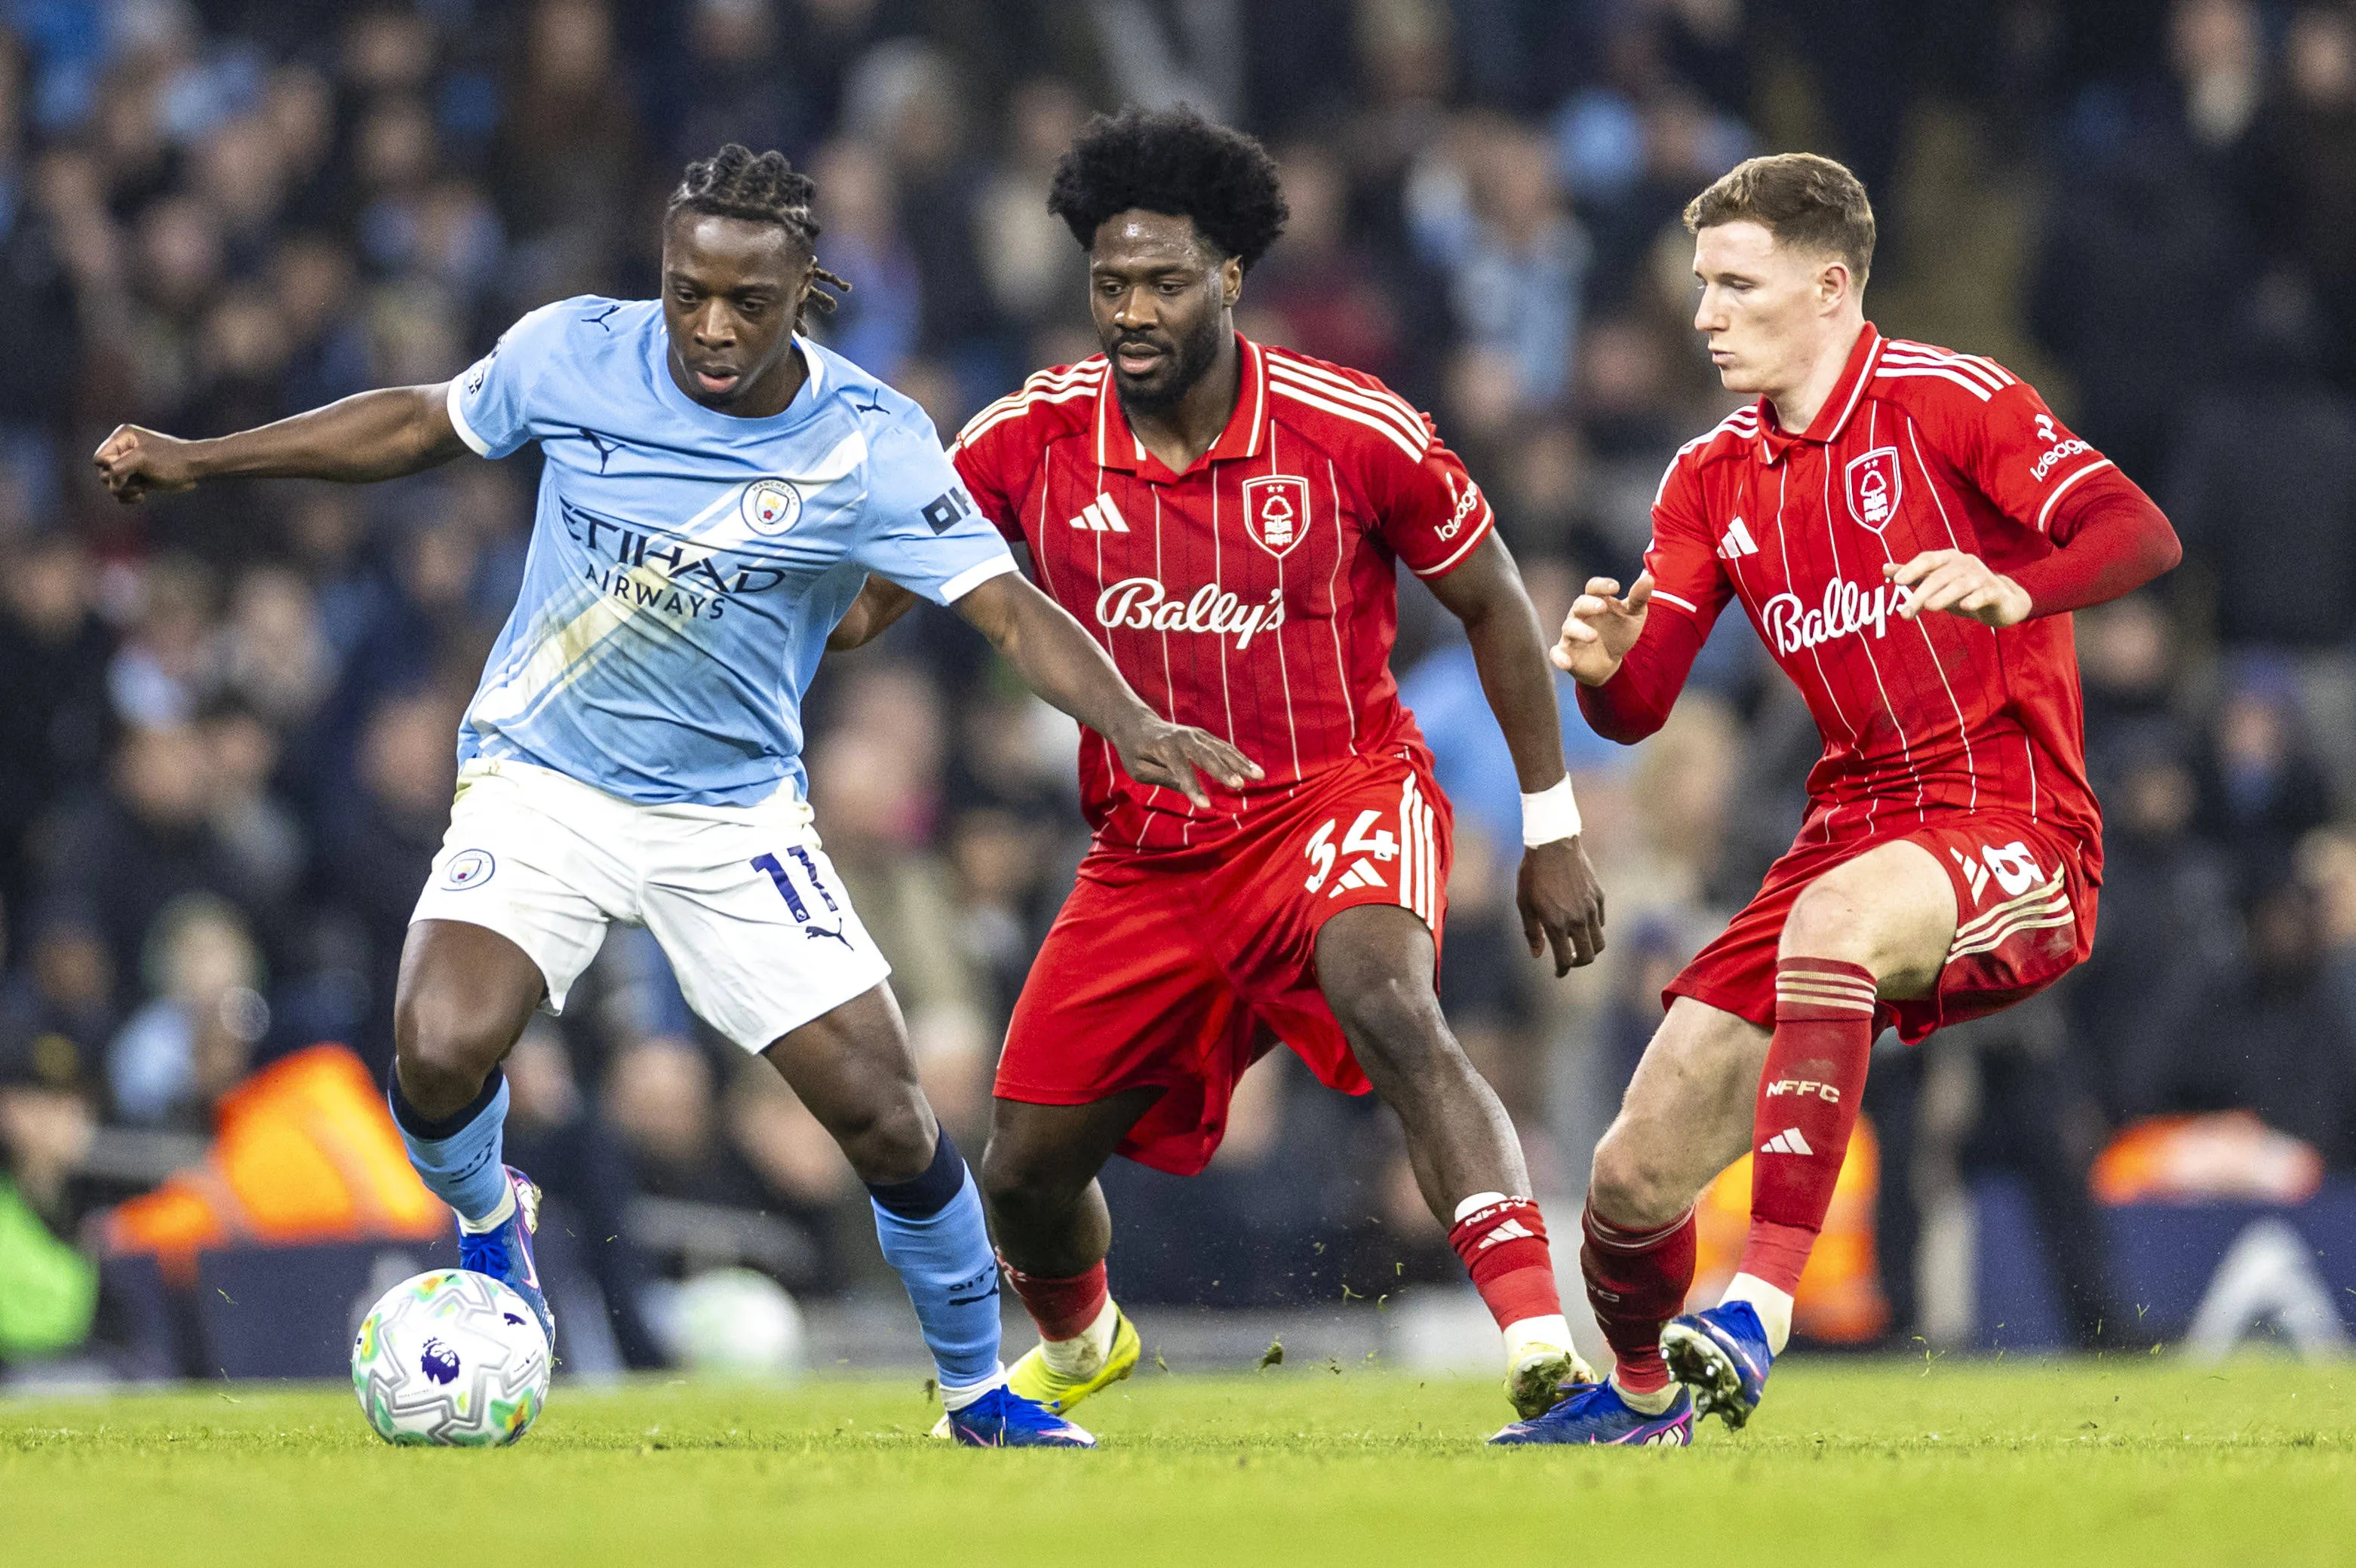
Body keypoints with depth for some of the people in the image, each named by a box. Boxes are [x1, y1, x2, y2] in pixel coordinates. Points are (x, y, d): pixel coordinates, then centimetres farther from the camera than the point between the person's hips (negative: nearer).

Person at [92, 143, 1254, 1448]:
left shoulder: (868, 447, -15)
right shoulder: (572, 355, -10)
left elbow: (1010, 609, -19)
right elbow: (419, 424, 8)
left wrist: (1130, 725, -37)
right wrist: (200, 461, 8)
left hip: (734, 814, 0)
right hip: (540, 784, 0)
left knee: (886, 1118, -7)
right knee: (440, 1052, -25)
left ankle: (978, 1391, 19)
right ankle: (485, 1217, 12)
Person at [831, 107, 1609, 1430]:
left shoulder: (1353, 433, -12)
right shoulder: (1034, 439, -5)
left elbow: (1493, 604, 2)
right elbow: (867, 594, 5)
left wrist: (1553, 830, 3)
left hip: (1342, 797, -4)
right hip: (1148, 856, 4)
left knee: (1383, 998, -38)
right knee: (1026, 1167, 7)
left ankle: (1543, 1339, -44)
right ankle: (1077, 1346, 44)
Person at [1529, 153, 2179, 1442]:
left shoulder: (1948, 403, -8)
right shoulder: (1713, 478, 11)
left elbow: (2140, 534, -20)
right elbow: (1639, 708, 7)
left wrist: (2013, 592, -40)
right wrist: (1604, 666, -17)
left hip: (2016, 832, -6)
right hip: (1856, 831, 6)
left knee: (1832, 920, -41)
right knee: (1635, 1174, 1)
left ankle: (1761, 1308, -43)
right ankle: (1643, 1396, 33)